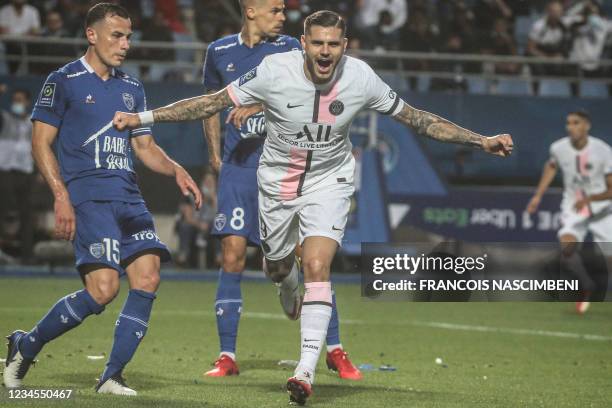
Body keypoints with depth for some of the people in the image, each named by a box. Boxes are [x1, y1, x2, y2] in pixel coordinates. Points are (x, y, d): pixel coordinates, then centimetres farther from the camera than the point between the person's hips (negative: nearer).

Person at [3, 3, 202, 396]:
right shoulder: (64, 81, 1)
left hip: (128, 197, 7)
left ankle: (112, 378, -1)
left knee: (148, 278, -10)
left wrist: (175, 170, 4)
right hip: (87, 196, -7)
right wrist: (61, 196, -12)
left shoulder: (132, 88, 19)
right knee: (103, 289, -18)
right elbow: (41, 142, -1)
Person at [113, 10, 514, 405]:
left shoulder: (361, 78, -18)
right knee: (277, 269, 16)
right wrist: (141, 118, -19)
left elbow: (416, 118, -6)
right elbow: (212, 103, -15)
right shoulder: (274, 71, -22)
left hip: (329, 183, -1)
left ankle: (306, 370, -18)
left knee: (317, 268, -20)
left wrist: (481, 141, -8)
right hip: (278, 180, 1)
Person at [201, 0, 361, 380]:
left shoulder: (289, 47, 0)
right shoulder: (219, 52, 8)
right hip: (238, 168, 2)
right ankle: (227, 356, 1)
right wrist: (214, 152, 16)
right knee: (233, 255, -7)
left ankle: (335, 350, 8)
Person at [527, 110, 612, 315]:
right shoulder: (558, 148, -8)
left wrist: (589, 199, -30)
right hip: (572, 208, 1)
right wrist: (538, 195, 14)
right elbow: (551, 166, 17)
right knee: (566, 246, -24)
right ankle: (587, 288, 0)